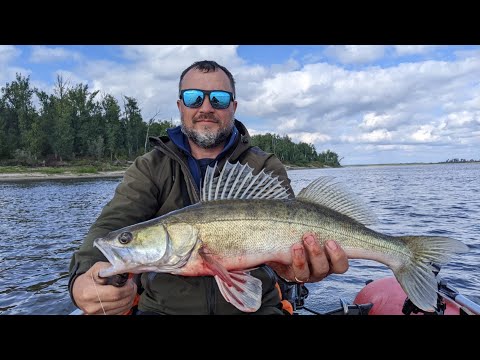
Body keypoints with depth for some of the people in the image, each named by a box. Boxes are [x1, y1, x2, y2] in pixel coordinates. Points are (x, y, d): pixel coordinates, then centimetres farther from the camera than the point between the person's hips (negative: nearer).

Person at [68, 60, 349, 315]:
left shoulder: (266, 168, 0)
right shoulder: (150, 168, 1)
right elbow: (113, 225, -12)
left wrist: (298, 260, -38)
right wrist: (85, 278, -34)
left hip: (254, 305, 1)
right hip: (162, 307, 1)